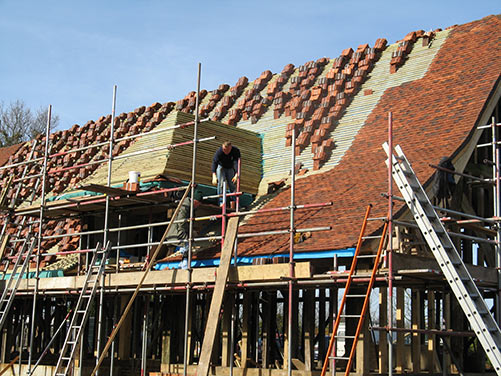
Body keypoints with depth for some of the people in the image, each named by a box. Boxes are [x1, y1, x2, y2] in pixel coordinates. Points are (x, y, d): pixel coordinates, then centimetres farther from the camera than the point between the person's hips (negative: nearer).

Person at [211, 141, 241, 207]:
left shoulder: (236, 151, -28)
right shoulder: (219, 151, -31)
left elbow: (237, 162, -37)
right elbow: (214, 162, -39)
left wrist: (237, 174, -52)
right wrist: (214, 176, -51)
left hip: (230, 168, 1)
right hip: (221, 167, -1)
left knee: (232, 185, -2)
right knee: (221, 184, -14)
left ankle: (232, 207, 4)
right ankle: (221, 202, -16)